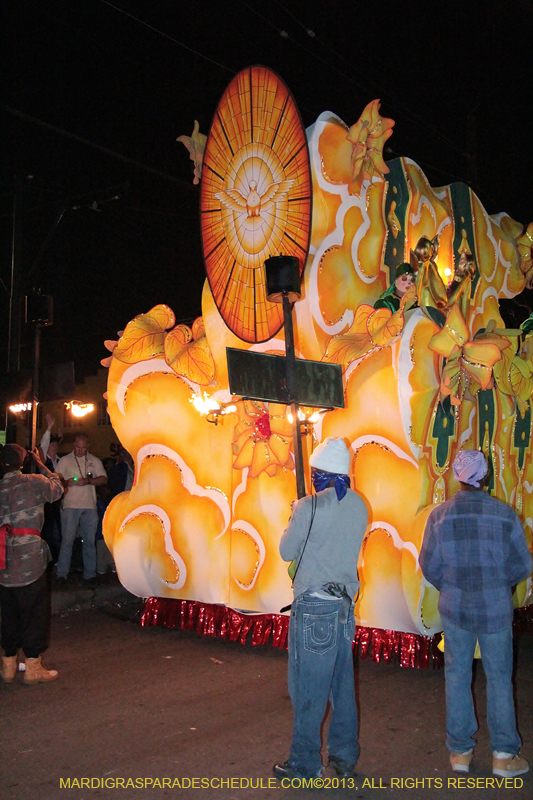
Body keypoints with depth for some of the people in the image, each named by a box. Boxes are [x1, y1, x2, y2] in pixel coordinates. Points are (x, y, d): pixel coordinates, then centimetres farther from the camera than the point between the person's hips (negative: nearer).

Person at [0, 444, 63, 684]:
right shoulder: (35, 482, -6)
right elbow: (57, 489, 13)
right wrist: (41, 465, 19)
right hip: (29, 558, -5)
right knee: (35, 611, 4)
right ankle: (33, 667, 8)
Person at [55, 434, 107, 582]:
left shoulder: (95, 461, 12)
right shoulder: (64, 460, 8)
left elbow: (104, 479, 3)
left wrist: (88, 481, -13)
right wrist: (66, 482, -16)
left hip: (90, 506, 2)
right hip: (70, 506, -2)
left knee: (89, 541, 5)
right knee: (67, 540, -5)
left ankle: (90, 573, 13)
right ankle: (62, 573, 2)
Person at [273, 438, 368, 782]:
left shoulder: (309, 507, -15)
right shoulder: (359, 506, 4)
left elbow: (287, 552, -5)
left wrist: (295, 516, 10)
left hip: (314, 605, -6)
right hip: (345, 603, 7)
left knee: (309, 687, 4)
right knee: (342, 684, 16)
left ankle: (305, 763, 14)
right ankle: (345, 757, 26)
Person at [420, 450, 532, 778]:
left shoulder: (440, 515, -8)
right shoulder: (505, 514, -10)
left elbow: (429, 566, -3)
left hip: (454, 607, 1)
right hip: (496, 608, -1)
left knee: (457, 675, 13)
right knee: (499, 678, 13)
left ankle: (460, 751, 23)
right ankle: (504, 754, 19)